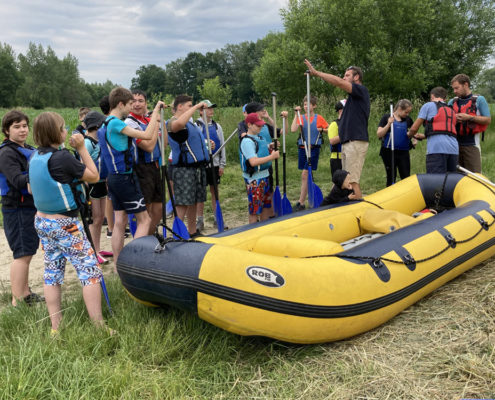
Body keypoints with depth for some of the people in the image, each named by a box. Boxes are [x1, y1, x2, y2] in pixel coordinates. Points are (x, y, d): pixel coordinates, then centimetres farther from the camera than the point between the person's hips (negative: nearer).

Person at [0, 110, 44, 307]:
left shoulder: (28, 149, 14)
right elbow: (18, 181, -26)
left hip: (30, 207, 9)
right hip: (17, 209, -9)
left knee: (26, 253, 15)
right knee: (23, 254, -6)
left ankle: (25, 293, 26)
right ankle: (17, 301, 1)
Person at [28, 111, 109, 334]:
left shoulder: (34, 157, 3)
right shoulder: (62, 157, -19)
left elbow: (31, 188, 15)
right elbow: (94, 177, -10)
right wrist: (82, 148, -5)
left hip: (41, 221, 8)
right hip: (64, 224, -8)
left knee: (52, 273, 13)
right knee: (90, 272, -2)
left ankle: (55, 328, 19)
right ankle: (99, 327, 0)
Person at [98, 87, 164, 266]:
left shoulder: (105, 124, 14)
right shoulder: (116, 123, -17)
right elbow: (147, 135, -23)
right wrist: (156, 110, -15)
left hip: (113, 177, 10)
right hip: (125, 178, -10)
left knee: (120, 221, 12)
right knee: (144, 219, -1)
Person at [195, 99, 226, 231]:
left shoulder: (217, 126, 10)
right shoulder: (196, 125, -3)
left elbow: (222, 145, 10)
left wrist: (222, 164, 6)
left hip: (215, 163, 4)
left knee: (215, 191, 9)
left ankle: (216, 218, 17)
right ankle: (200, 220, 11)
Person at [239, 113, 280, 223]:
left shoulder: (260, 137, 11)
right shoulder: (247, 141, -18)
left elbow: (263, 151, 25)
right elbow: (253, 162, -27)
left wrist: (270, 146, 2)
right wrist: (272, 156, -22)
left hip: (264, 176, 10)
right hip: (254, 179, -10)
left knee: (267, 206, 19)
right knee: (255, 210, -1)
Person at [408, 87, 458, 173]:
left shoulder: (428, 105, 12)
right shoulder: (451, 111, 30)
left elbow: (414, 128, 10)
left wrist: (410, 134, 34)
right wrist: (423, 136, 47)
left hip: (437, 148, -6)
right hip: (454, 149, 6)